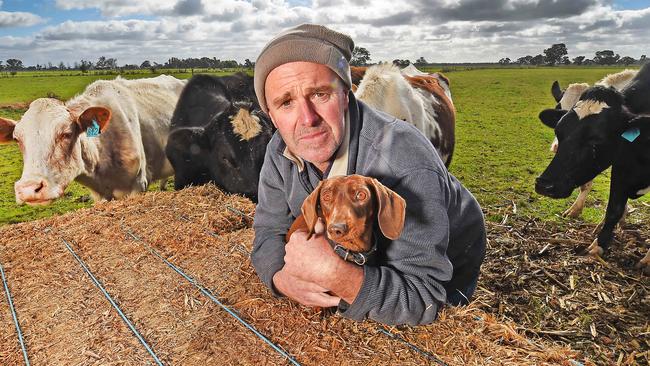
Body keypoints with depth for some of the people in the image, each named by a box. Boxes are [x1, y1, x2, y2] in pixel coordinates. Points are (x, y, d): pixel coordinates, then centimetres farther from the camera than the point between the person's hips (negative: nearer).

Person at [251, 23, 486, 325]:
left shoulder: (405, 168, -39)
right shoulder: (281, 150, -17)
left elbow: (423, 300, -36)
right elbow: (269, 232, -10)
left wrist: (333, 273, -50)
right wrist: (285, 278, -32)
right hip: (362, 261, 4)